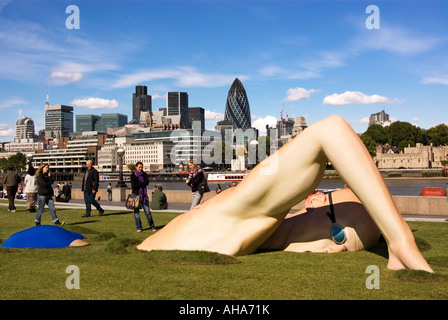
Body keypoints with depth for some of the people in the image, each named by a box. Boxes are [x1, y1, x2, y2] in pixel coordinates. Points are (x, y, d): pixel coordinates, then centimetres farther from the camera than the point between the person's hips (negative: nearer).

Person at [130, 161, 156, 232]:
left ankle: (152, 226, 8)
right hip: (136, 194, -1)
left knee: (147, 211, 0)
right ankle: (138, 227, 12)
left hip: (143, 194, 1)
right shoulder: (133, 175, 1)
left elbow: (147, 183, -8)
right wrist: (142, 183, -10)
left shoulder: (144, 174, 7)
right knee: (136, 211, 2)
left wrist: (138, 184, -13)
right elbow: (133, 185, -12)